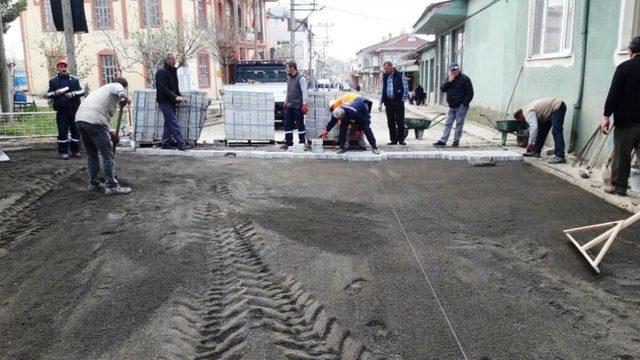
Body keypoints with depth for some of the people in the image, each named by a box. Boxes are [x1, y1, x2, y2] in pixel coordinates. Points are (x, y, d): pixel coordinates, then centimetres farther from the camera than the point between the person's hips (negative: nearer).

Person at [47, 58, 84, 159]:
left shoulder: (74, 79, 8)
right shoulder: (53, 81, 7)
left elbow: (82, 91, 4)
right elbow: (48, 94, 9)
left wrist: (73, 94, -13)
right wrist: (55, 93, -12)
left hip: (74, 109, 1)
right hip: (61, 111, -1)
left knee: (75, 130, 4)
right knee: (62, 131, -1)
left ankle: (75, 150, 15)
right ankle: (63, 152, 4)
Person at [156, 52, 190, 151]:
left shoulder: (173, 71, 16)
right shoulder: (162, 72, -12)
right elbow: (163, 88, -20)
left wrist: (180, 96, 10)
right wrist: (175, 97, -25)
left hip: (171, 102, 9)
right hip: (164, 101, -9)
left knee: (169, 123, 11)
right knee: (173, 122, -13)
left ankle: (165, 143, 17)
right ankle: (181, 143, -17)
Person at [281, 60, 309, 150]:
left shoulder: (301, 78, -10)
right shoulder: (289, 77, 14)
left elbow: (304, 91, -16)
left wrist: (305, 103, -23)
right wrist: (286, 100, 26)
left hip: (298, 106, -8)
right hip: (289, 106, 8)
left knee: (300, 125, -1)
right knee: (287, 124, 7)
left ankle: (302, 143, 7)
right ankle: (288, 143, 15)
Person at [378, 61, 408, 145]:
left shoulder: (400, 75, -2)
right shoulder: (384, 76, 12)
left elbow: (406, 89, -1)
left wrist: (402, 100, -7)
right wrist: (381, 103, 11)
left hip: (398, 101, -4)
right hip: (388, 102, 4)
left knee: (400, 122, -2)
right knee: (390, 122, 5)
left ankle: (401, 139, 6)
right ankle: (393, 139, 12)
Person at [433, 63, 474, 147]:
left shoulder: (465, 79, -7)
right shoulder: (449, 78, 12)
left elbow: (470, 93, -9)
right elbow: (442, 89, 2)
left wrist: (464, 104, -14)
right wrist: (448, 81, -12)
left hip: (460, 107, -6)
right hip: (451, 106, 6)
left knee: (459, 124, 0)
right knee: (448, 124, 5)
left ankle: (456, 140, 8)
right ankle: (443, 141, 6)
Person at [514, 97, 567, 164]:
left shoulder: (528, 112, -19)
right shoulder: (527, 109, 12)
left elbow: (534, 127, -32)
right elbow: (532, 127, 20)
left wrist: (530, 142, -25)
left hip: (558, 107, -11)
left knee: (556, 132, -20)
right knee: (542, 130, 13)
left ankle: (560, 157, -26)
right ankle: (535, 151, 18)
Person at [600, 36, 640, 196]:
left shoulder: (625, 67, -6)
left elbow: (614, 93, -11)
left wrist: (606, 115, -9)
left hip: (626, 118, -4)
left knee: (622, 153, 3)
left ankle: (618, 185, 8)